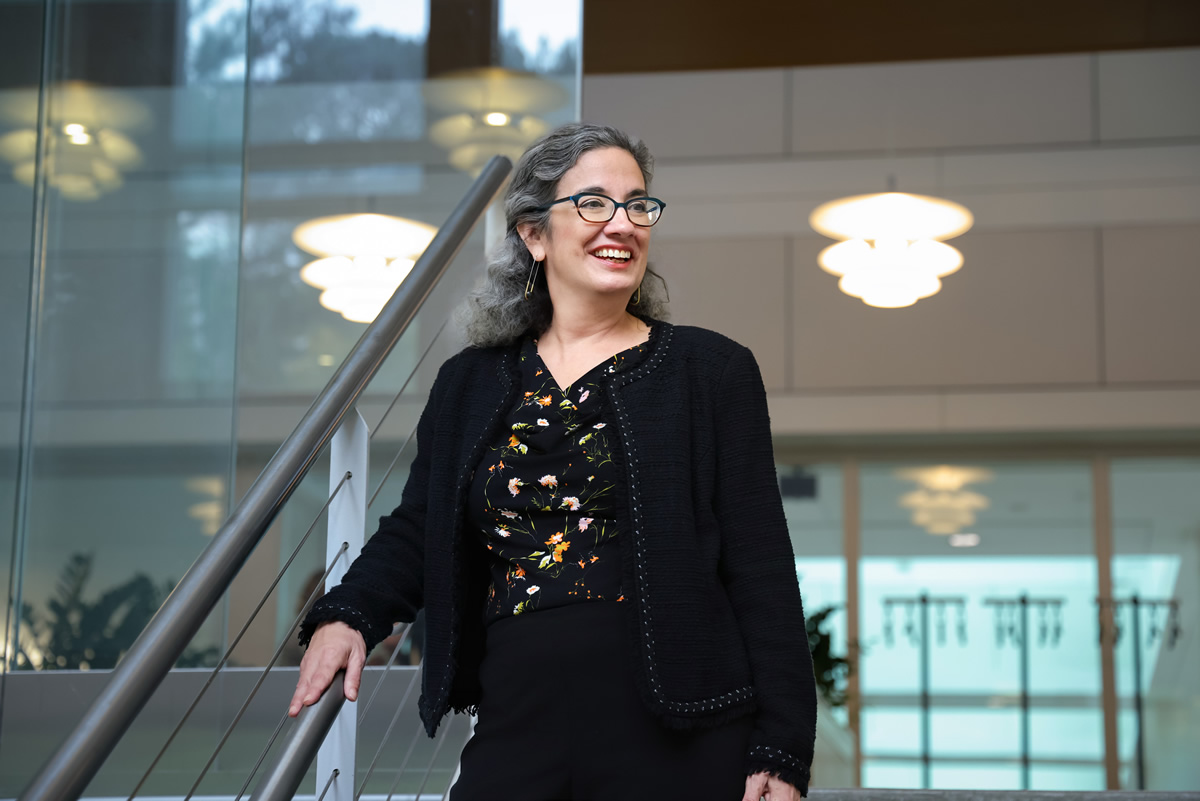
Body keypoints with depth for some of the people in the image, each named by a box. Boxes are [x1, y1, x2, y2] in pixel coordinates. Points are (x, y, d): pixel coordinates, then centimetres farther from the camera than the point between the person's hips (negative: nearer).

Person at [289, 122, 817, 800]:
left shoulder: (712, 371, 2)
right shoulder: (471, 386, 12)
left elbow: (761, 569, -2)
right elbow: (418, 533, 19)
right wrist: (346, 615, -3)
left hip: (679, 744, -2)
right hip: (518, 729, 3)